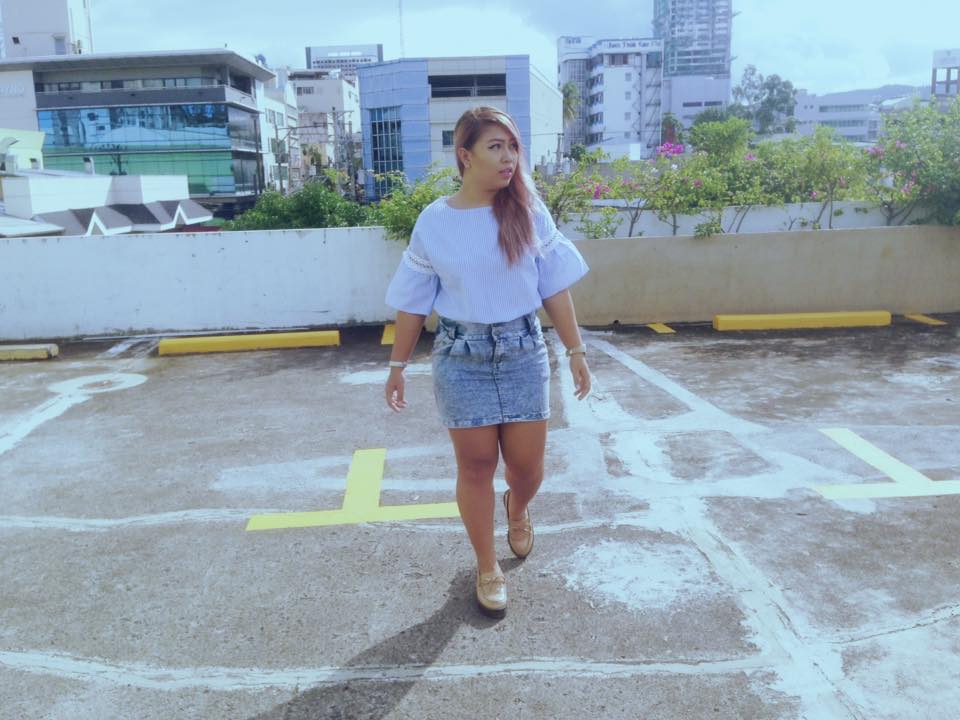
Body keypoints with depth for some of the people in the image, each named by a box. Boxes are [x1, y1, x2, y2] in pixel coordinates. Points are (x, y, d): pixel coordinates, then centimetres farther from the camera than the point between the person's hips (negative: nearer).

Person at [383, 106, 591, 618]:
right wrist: (397, 368, 4)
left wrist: (576, 351, 1)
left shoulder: (529, 212, -3)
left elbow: (554, 287, 2)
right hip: (461, 356, -1)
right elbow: (413, 303, 2)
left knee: (527, 463, 7)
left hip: (523, 351, 1)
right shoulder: (434, 221, -5)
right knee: (476, 465, 5)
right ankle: (487, 568, 24)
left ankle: (517, 509, 44)